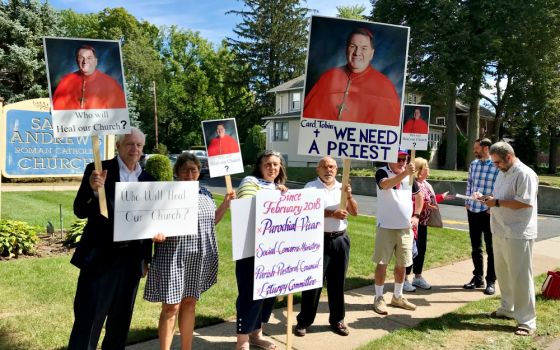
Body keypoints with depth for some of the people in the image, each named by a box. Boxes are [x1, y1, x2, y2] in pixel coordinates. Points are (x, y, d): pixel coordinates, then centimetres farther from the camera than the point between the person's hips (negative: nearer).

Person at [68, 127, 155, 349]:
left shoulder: (147, 179, 8)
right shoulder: (98, 170, -4)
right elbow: (80, 212, -10)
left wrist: (146, 259, 12)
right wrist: (93, 189, -29)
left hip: (131, 259, 4)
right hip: (100, 256, -4)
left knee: (121, 321, 15)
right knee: (87, 321, 0)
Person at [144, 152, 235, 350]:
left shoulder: (205, 194, 9)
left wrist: (226, 204, 7)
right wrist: (156, 233, -30)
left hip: (198, 260, 6)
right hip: (174, 259, -5)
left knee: (190, 302, 15)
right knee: (171, 307, 0)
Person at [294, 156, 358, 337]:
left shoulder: (342, 188, 10)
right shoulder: (311, 187, -4)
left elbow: (355, 212, 5)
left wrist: (349, 196, -13)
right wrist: (332, 213, -25)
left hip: (340, 240, 4)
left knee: (337, 282, 12)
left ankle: (337, 320, 25)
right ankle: (304, 321, 13)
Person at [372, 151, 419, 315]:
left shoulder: (409, 175, 8)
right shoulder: (382, 172, -10)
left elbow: (418, 195, 21)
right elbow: (385, 185, -33)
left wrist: (416, 215, 9)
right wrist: (404, 173, -46)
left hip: (406, 227, 5)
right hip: (386, 226, -5)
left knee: (402, 264, 14)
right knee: (382, 263, 2)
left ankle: (398, 297, 29)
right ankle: (379, 298, 14)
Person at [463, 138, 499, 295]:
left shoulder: (497, 166, -10)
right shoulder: (473, 164, 9)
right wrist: (467, 202, 9)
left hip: (488, 212, -6)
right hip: (472, 210, 6)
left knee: (491, 248, 5)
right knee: (475, 247, 13)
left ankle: (491, 281, 15)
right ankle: (478, 278, 25)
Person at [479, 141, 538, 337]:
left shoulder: (525, 174, -15)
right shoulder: (503, 172, 14)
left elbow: (525, 202, -24)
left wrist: (497, 202, -21)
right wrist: (490, 198, 4)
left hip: (518, 235, -9)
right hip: (501, 232, 9)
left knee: (520, 277, -3)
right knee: (502, 273, 18)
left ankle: (527, 321, 6)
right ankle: (507, 309, 34)